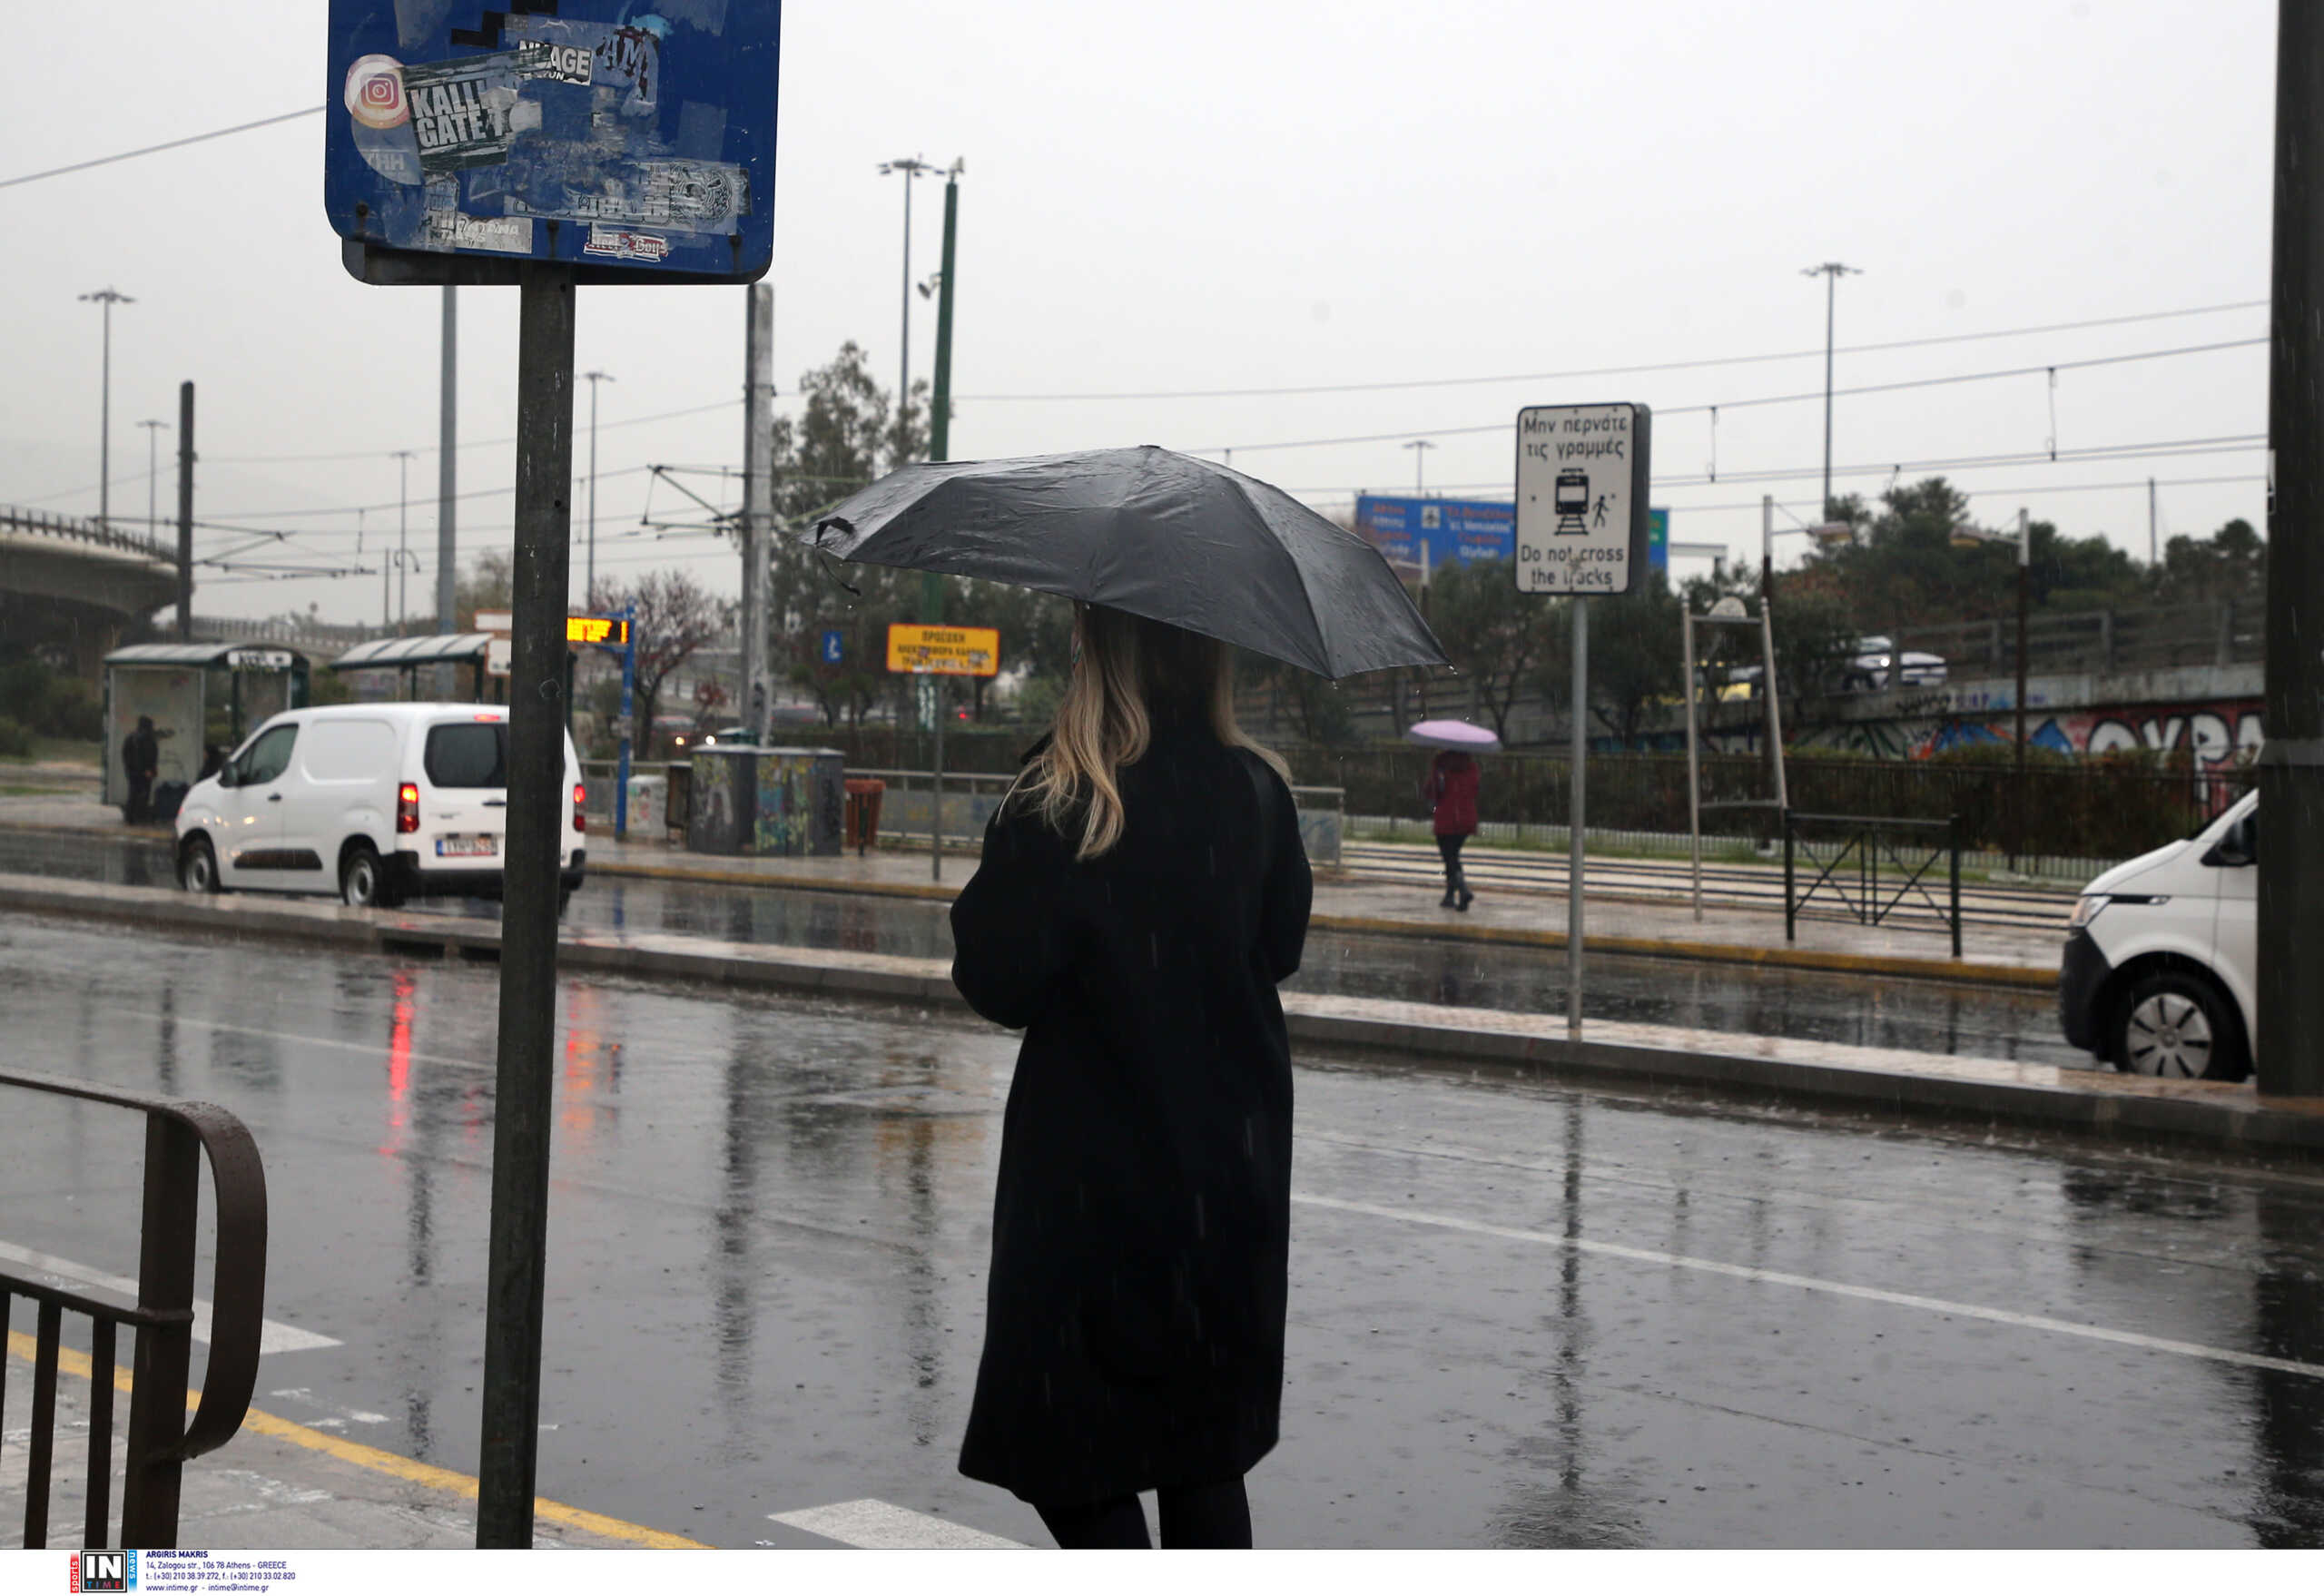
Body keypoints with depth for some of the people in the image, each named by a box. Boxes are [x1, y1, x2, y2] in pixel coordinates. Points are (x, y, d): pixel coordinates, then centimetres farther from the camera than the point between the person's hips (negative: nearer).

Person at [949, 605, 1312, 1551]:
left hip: (1093, 1167, -5)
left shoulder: (1058, 806, -16)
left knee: (1072, 1456, 6)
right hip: (1235, 1167, 5)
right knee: (1207, 1452, 16)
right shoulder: (1256, 791, -1)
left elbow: (996, 983, -13)